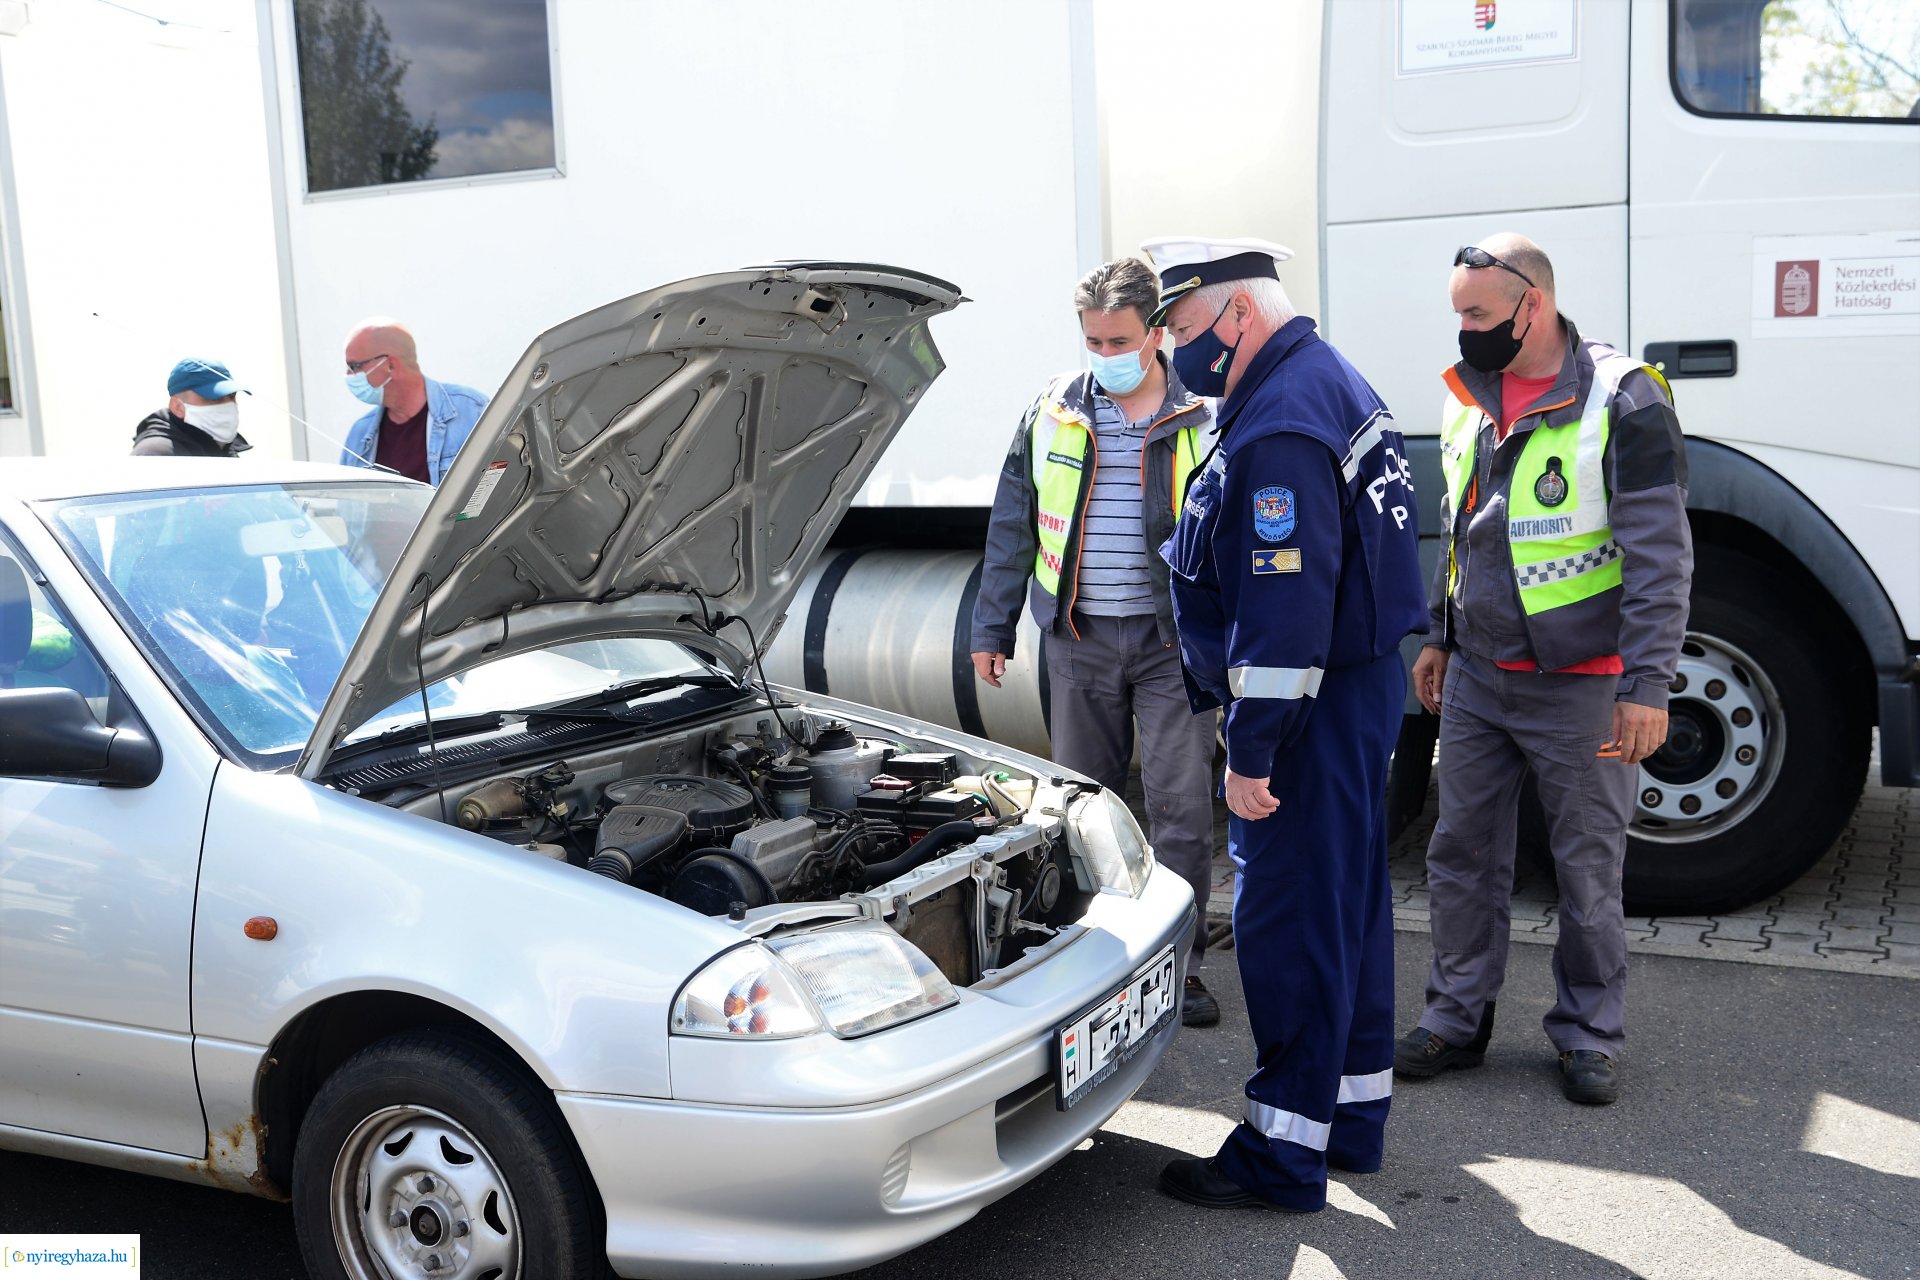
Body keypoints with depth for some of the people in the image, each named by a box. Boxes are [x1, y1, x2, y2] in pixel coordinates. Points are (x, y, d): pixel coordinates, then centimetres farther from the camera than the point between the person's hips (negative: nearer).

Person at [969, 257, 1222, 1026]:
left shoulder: (1203, 414, -2)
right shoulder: (1053, 412, 5)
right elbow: (1012, 527, 10)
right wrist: (992, 628, 8)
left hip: (1172, 638, -2)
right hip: (1079, 640, 3)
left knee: (1181, 805, -1)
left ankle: (1179, 967, 10)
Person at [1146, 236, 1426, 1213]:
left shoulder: (1282, 427, -21)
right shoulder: (1330, 383, 15)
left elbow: (1286, 605, -26)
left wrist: (1252, 751, -23)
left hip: (1313, 706, -11)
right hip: (1356, 691, 11)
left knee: (1288, 921, -3)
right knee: (1348, 905, 17)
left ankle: (1286, 1153, 7)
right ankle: (1353, 1114, 30)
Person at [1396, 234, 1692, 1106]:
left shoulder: (1622, 402, -14)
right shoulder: (1470, 398, 8)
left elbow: (1660, 557, -15)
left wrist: (1647, 685, -19)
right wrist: (1439, 637, 20)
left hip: (1580, 687, -6)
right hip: (1476, 678, 6)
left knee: (1589, 869, 6)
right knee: (1461, 854, 10)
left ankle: (1588, 1034, 22)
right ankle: (1457, 1018, 24)